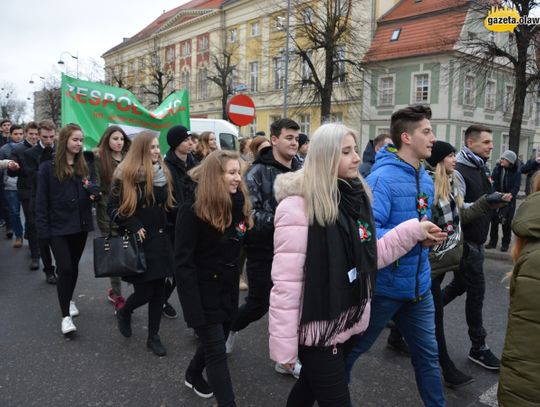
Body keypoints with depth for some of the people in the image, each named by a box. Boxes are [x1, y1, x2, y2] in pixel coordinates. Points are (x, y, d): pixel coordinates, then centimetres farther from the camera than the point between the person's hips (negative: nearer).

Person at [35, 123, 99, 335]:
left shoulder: (84, 166, 5)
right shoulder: (48, 167, -7)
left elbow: (93, 191, 9)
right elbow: (42, 200, -6)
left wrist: (94, 191, -15)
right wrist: (43, 227, -11)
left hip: (80, 225, 4)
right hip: (58, 227, -4)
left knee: (74, 266, 16)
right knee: (64, 268, -7)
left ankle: (69, 300, 38)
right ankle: (65, 315, 4)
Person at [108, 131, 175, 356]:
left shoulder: (162, 173, 7)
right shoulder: (125, 175, -10)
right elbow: (113, 209, -8)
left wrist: (167, 228, 7)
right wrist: (134, 227, -17)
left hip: (160, 240, 5)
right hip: (138, 241, -5)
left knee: (159, 290, 7)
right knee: (144, 291, -2)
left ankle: (153, 336, 23)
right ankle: (124, 312, 34)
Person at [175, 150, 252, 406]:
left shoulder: (239, 204, 1)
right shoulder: (193, 211, -19)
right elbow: (183, 262, -20)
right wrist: (194, 308, -22)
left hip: (228, 288, 7)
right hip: (203, 290, -7)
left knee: (216, 340, 22)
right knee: (217, 351, -1)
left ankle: (193, 375, 49)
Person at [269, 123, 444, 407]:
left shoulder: (355, 197, 4)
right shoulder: (298, 205, -21)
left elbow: (369, 255, 9)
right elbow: (286, 281, -21)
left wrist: (415, 230, 4)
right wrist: (284, 345, -17)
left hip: (346, 323, 7)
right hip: (317, 327, -7)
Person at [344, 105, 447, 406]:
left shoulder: (426, 179, 7)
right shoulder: (382, 178, -21)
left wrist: (430, 236, 2)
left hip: (419, 285, 7)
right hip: (385, 285, -7)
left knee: (428, 354, 19)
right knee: (352, 348, 15)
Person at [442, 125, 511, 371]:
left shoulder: (483, 169, 11)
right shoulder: (459, 171, -18)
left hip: (477, 239, 9)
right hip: (466, 242, -9)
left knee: (460, 284, 19)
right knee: (476, 291, -1)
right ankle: (478, 348, 13)